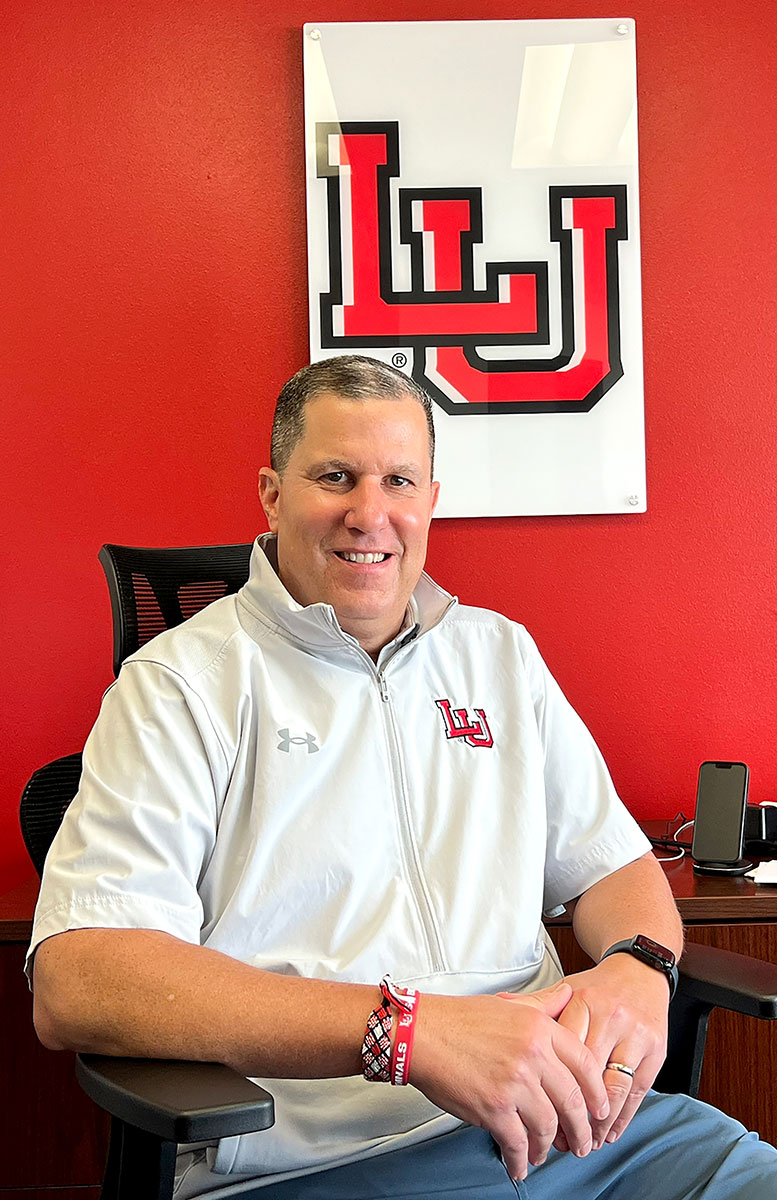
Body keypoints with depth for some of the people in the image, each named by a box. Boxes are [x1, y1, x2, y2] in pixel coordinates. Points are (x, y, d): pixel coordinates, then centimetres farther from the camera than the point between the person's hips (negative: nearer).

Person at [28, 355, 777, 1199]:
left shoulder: (502, 655, 18)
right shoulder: (181, 684, -1)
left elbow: (613, 863, 19)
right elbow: (74, 984, -13)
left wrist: (637, 970, -6)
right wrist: (408, 1027, -23)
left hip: (564, 1126, 5)